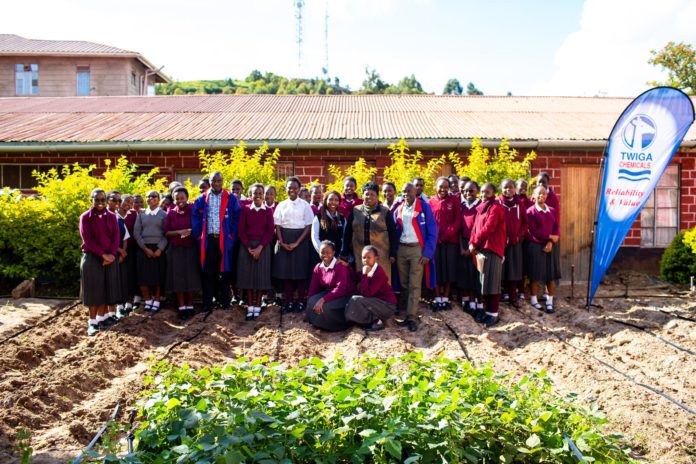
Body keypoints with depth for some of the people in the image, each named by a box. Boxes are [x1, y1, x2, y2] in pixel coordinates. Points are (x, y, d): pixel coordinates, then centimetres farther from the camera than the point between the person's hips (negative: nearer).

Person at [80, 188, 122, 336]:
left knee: (107, 289, 6)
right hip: (92, 258, -3)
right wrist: (103, 254, -16)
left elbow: (116, 237, 1)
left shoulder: (111, 216, 5)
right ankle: (92, 322, 8)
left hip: (110, 258, 4)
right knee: (94, 290, 0)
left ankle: (101, 318, 18)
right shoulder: (85, 217, -5)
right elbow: (87, 240, -11)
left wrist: (111, 254, -12)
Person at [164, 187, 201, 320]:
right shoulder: (171, 213, 3)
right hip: (176, 250, 1)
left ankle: (190, 306, 14)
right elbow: (166, 232, 0)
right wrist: (179, 232, -15)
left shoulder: (193, 210, -1)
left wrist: (191, 232, -13)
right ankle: (181, 307, 10)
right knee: (178, 278, 2)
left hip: (191, 249, -1)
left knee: (191, 278, 3)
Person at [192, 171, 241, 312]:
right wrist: (198, 236, -1)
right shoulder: (202, 199, 8)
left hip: (224, 240, -1)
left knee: (224, 270, 5)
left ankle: (224, 300, 15)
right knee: (208, 272, 4)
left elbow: (237, 217, 2)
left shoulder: (231, 198, 3)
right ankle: (208, 302, 10)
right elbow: (195, 218, 7)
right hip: (207, 240, 1)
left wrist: (232, 236, -4)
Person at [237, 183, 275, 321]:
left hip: (263, 246, 0)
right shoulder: (245, 209, 2)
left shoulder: (268, 210, 1)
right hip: (246, 246, 1)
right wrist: (249, 248, -10)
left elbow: (271, 231, -3)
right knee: (247, 275, 2)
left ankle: (257, 306, 11)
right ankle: (250, 306, 10)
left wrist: (260, 247, -12)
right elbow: (241, 230, -1)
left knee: (261, 275, 2)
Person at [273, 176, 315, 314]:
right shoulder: (281, 205, 7)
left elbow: (308, 226, -5)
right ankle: (289, 301, 12)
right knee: (285, 271, 3)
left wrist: (296, 243, -12)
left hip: (300, 240, -2)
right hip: (284, 241, 2)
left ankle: (300, 301, 11)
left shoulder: (305, 205, 0)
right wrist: (282, 242, -9)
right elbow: (277, 226, 4)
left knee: (300, 271, 1)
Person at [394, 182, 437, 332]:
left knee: (415, 285, -5)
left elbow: (432, 231, -7)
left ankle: (412, 317, -2)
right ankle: (407, 312, 21)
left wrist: (427, 253, -13)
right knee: (404, 284, 10)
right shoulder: (398, 210, 10)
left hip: (417, 249, -4)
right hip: (401, 249, 5)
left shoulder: (424, 207, -4)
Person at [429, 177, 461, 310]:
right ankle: (437, 298, 11)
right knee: (436, 269, 3)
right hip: (434, 241, 1)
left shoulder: (454, 200, 3)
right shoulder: (430, 202, 7)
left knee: (449, 269, 3)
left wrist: (445, 236, -11)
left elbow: (457, 221, -3)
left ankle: (446, 298, 13)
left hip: (451, 241, -1)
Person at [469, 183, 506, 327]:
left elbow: (488, 228, -17)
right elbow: (475, 227, 14)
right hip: (481, 248, 8)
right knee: (484, 281, 12)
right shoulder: (481, 208, 18)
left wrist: (474, 243, -9)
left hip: (492, 248, -8)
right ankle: (486, 309, 20)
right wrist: (472, 243, -2)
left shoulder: (495, 208, -9)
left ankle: (493, 313, 0)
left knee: (492, 282, -5)